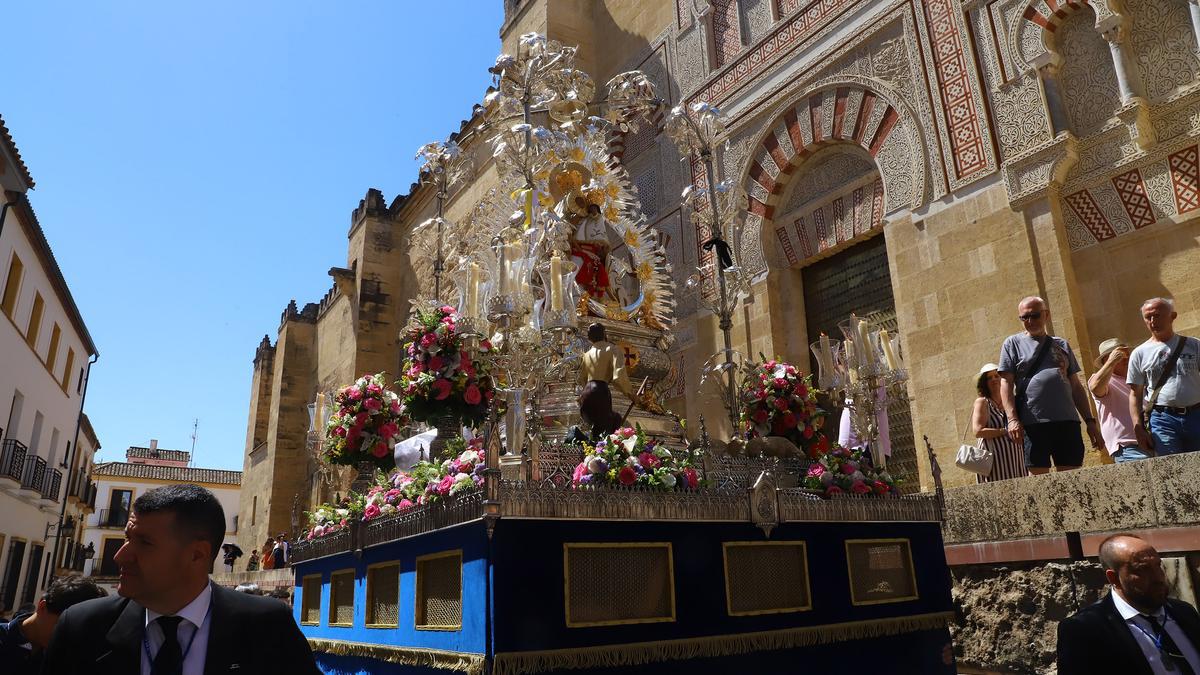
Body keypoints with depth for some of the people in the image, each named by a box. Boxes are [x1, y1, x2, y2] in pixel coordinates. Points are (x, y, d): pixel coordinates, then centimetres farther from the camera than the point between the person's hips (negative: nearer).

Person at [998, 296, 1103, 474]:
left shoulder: (1062, 345, 19)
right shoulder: (1013, 343, 9)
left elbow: (1076, 386, 20)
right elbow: (1006, 384, 1)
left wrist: (1090, 421, 12)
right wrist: (1012, 419, -11)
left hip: (1067, 421, 3)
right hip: (1033, 423, -3)